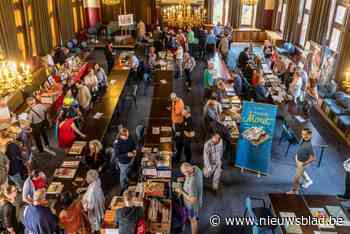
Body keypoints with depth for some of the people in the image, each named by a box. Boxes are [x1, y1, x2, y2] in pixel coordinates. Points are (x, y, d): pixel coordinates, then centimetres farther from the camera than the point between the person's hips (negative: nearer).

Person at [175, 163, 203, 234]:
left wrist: (181, 192, -27)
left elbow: (193, 200, -35)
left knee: (193, 220, 21)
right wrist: (184, 178, -9)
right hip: (197, 198, 7)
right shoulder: (196, 168, -22)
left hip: (193, 204, -7)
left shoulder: (192, 183, -45)